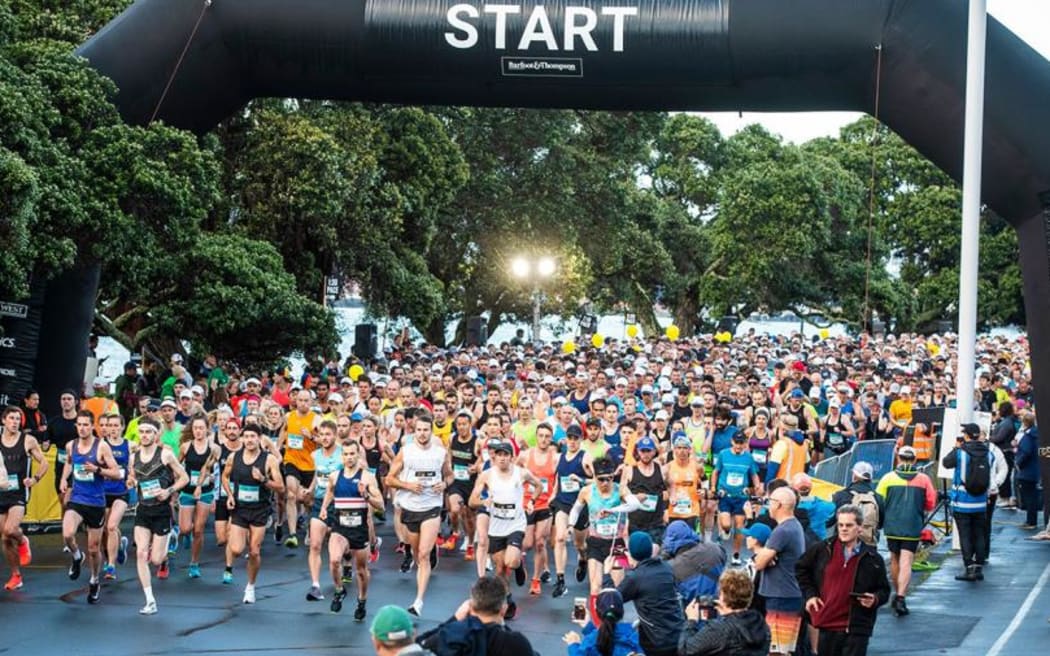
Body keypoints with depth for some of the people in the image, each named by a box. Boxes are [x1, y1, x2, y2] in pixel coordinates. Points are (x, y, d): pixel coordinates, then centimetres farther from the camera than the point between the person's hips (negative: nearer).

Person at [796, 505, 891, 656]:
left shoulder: (872, 558, 0)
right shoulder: (823, 550, 2)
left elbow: (884, 590, 10)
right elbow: (801, 569, 19)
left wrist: (875, 599, -11)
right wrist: (809, 594, 8)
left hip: (857, 628, -2)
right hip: (827, 624, 2)